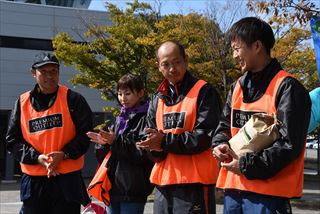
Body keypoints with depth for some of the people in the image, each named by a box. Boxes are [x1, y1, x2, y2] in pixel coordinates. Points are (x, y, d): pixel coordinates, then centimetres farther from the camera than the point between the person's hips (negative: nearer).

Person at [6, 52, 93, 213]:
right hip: (33, 181, 2)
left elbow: (86, 132, -3)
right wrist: (37, 157, -10)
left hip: (67, 178, -2)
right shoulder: (22, 103, 6)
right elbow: (13, 141, 6)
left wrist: (64, 154, -16)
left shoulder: (72, 99, -1)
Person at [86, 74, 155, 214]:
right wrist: (103, 143, -3)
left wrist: (116, 141, -17)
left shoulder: (146, 118, -8)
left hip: (133, 191, -7)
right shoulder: (121, 118, 15)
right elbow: (104, 157, 19)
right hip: (113, 187, 7)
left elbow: (145, 151, -18)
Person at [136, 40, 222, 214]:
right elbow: (149, 140, 12)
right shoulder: (157, 99, 15)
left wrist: (165, 141, -16)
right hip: (163, 181, 6)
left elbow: (206, 136, -14)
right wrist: (157, 147, -12)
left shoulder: (204, 92, -4)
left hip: (195, 182, -6)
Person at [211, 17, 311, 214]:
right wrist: (220, 145, 0)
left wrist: (247, 166, -15)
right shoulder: (238, 86, 14)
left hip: (268, 191, -7)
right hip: (234, 186, 7)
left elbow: (290, 144, -15)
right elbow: (224, 125, 22)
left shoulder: (287, 87, -10)